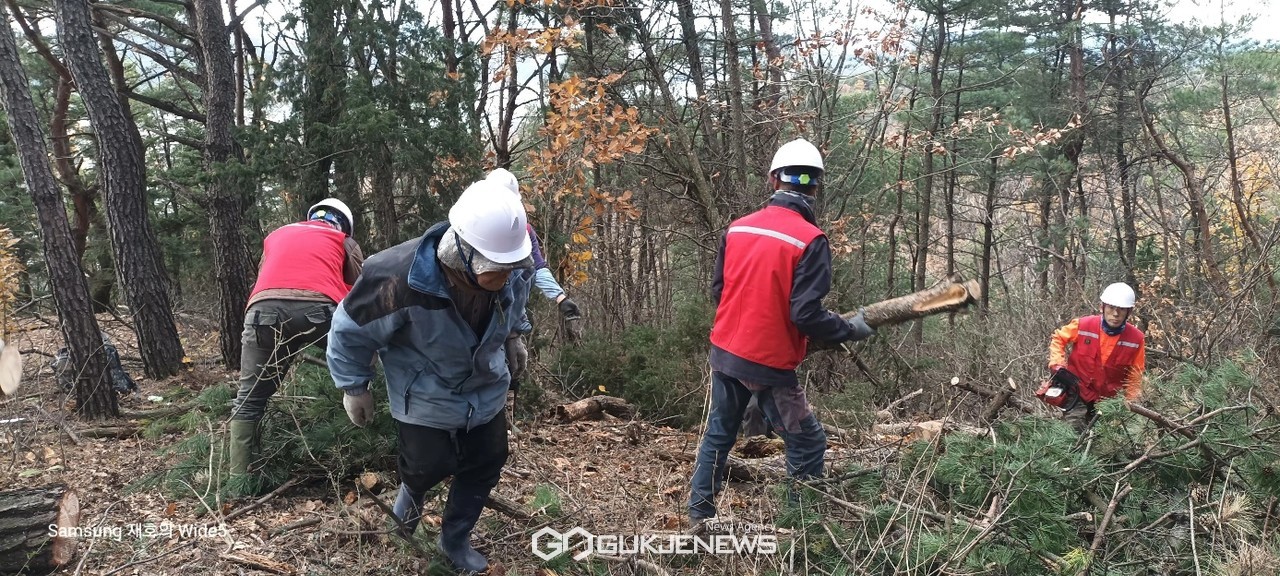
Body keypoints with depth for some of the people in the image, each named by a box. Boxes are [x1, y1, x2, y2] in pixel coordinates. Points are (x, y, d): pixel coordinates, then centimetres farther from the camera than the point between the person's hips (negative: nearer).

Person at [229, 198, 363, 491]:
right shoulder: (345, 241, 28)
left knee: (250, 399, 12)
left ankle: (240, 480, 8)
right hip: (320, 308, -2)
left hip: (265, 309, 3)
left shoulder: (276, 235, 37)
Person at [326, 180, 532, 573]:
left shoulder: (505, 273, -22)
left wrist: (514, 337, 15)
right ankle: (412, 491, 44)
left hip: (485, 390, 5)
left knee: (485, 468, 12)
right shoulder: (401, 282, -38)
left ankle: (455, 541, 37)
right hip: (425, 399, -5)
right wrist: (354, 387, -9)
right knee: (429, 467, 3)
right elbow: (350, 330, -21)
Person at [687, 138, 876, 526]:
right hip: (769, 364, -6)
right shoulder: (810, 239, -16)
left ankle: (699, 515, 29)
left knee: (719, 434, 20)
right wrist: (852, 329, -4)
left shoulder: (737, 227, 1)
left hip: (724, 353, 6)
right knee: (808, 446, 10)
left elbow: (717, 291, 9)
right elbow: (806, 314, -19)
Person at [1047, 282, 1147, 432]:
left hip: (1108, 399, 2)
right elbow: (1057, 339, 2)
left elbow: (1135, 376, -3)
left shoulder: (1136, 339, -14)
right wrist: (1057, 365, -10)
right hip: (1078, 392, -2)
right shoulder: (1083, 325, -17)